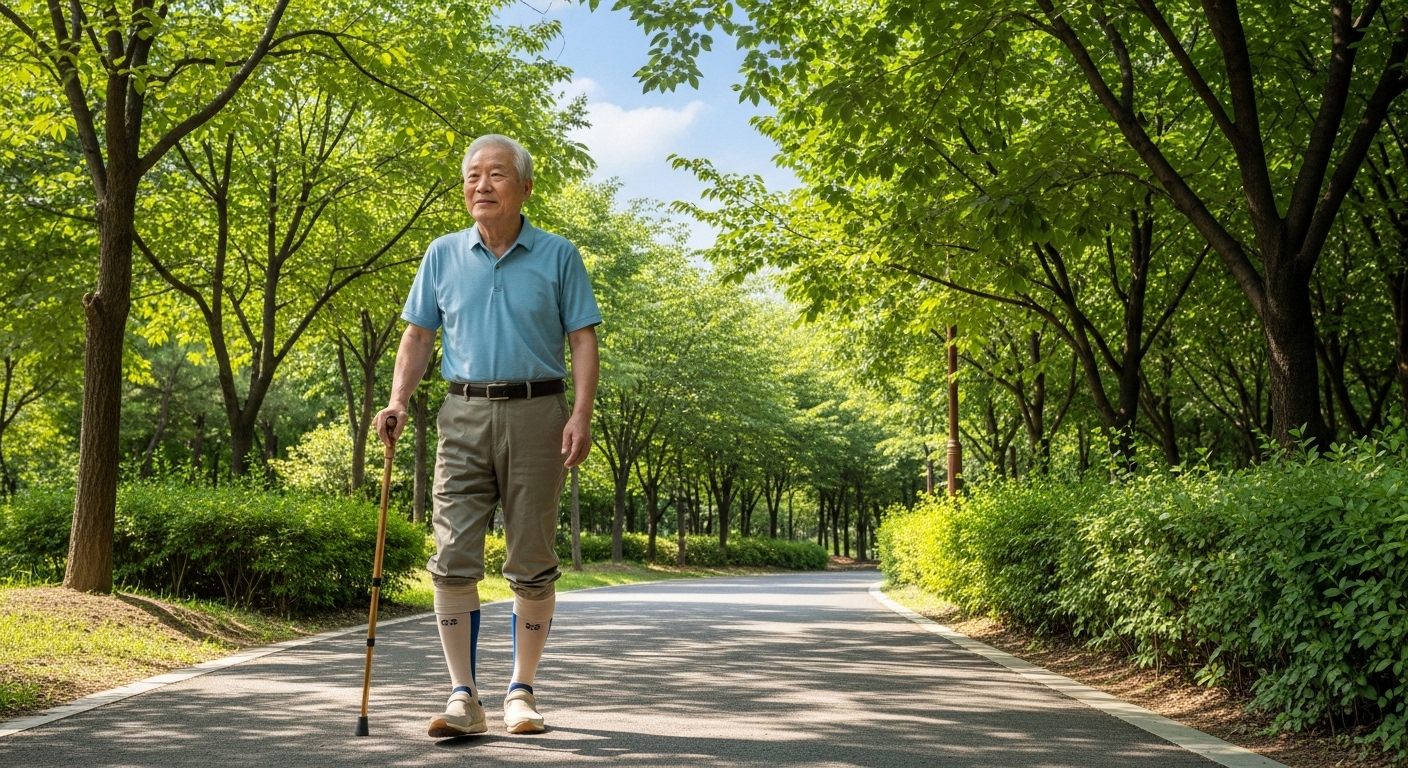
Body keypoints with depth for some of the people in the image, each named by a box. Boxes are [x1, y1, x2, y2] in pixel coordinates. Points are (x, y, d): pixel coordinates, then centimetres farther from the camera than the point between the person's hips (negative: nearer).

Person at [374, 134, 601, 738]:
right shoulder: (443, 256, 11)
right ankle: (463, 696, 0)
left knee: (531, 563, 3)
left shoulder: (558, 256, 4)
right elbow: (418, 335, 13)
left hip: (536, 414, -2)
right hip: (464, 415, 2)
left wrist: (581, 415, -11)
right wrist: (398, 402, -2)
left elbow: (583, 340, 1)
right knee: (453, 557, -6)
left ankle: (521, 691, 16)